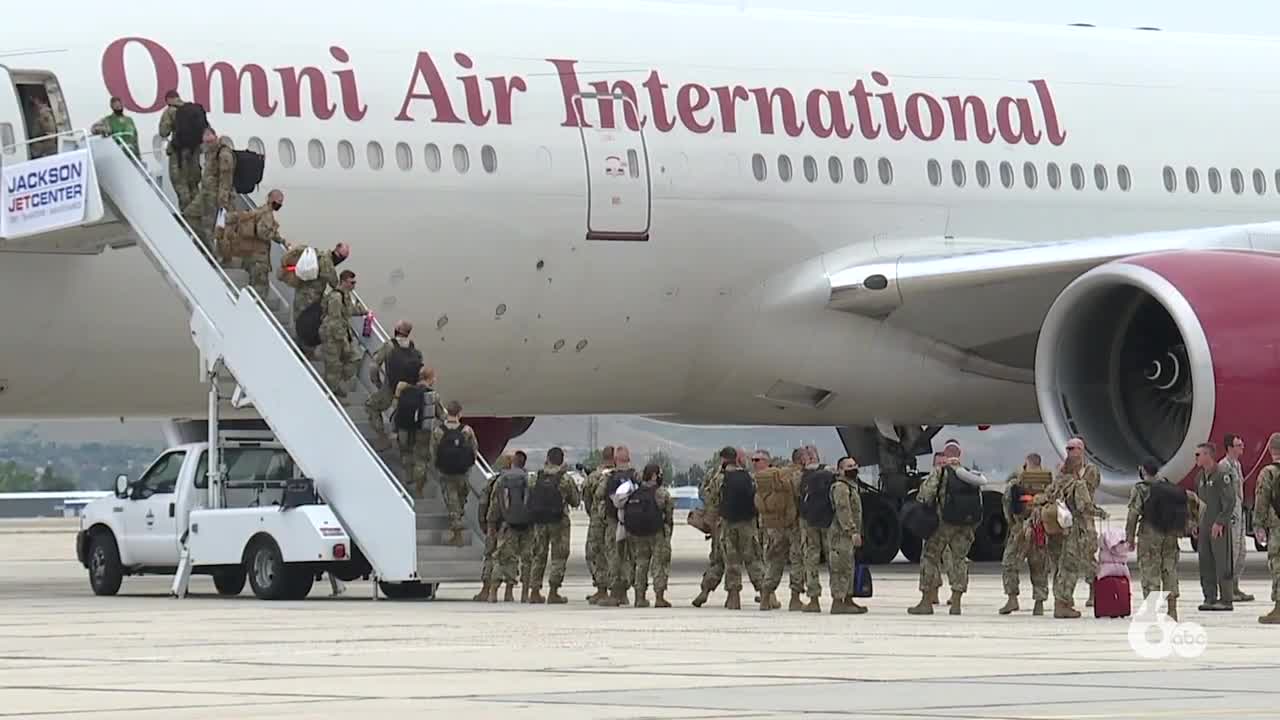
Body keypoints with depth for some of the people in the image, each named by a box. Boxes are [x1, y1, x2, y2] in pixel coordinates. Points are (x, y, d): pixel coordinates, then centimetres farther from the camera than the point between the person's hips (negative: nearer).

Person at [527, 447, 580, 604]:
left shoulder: (537, 478, 3)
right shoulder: (565, 479, -7)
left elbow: (530, 499, 7)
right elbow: (575, 501, 1)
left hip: (539, 521, 4)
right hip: (559, 521, -4)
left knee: (539, 556, 12)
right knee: (559, 557, 2)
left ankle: (535, 591, 12)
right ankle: (553, 591, -3)